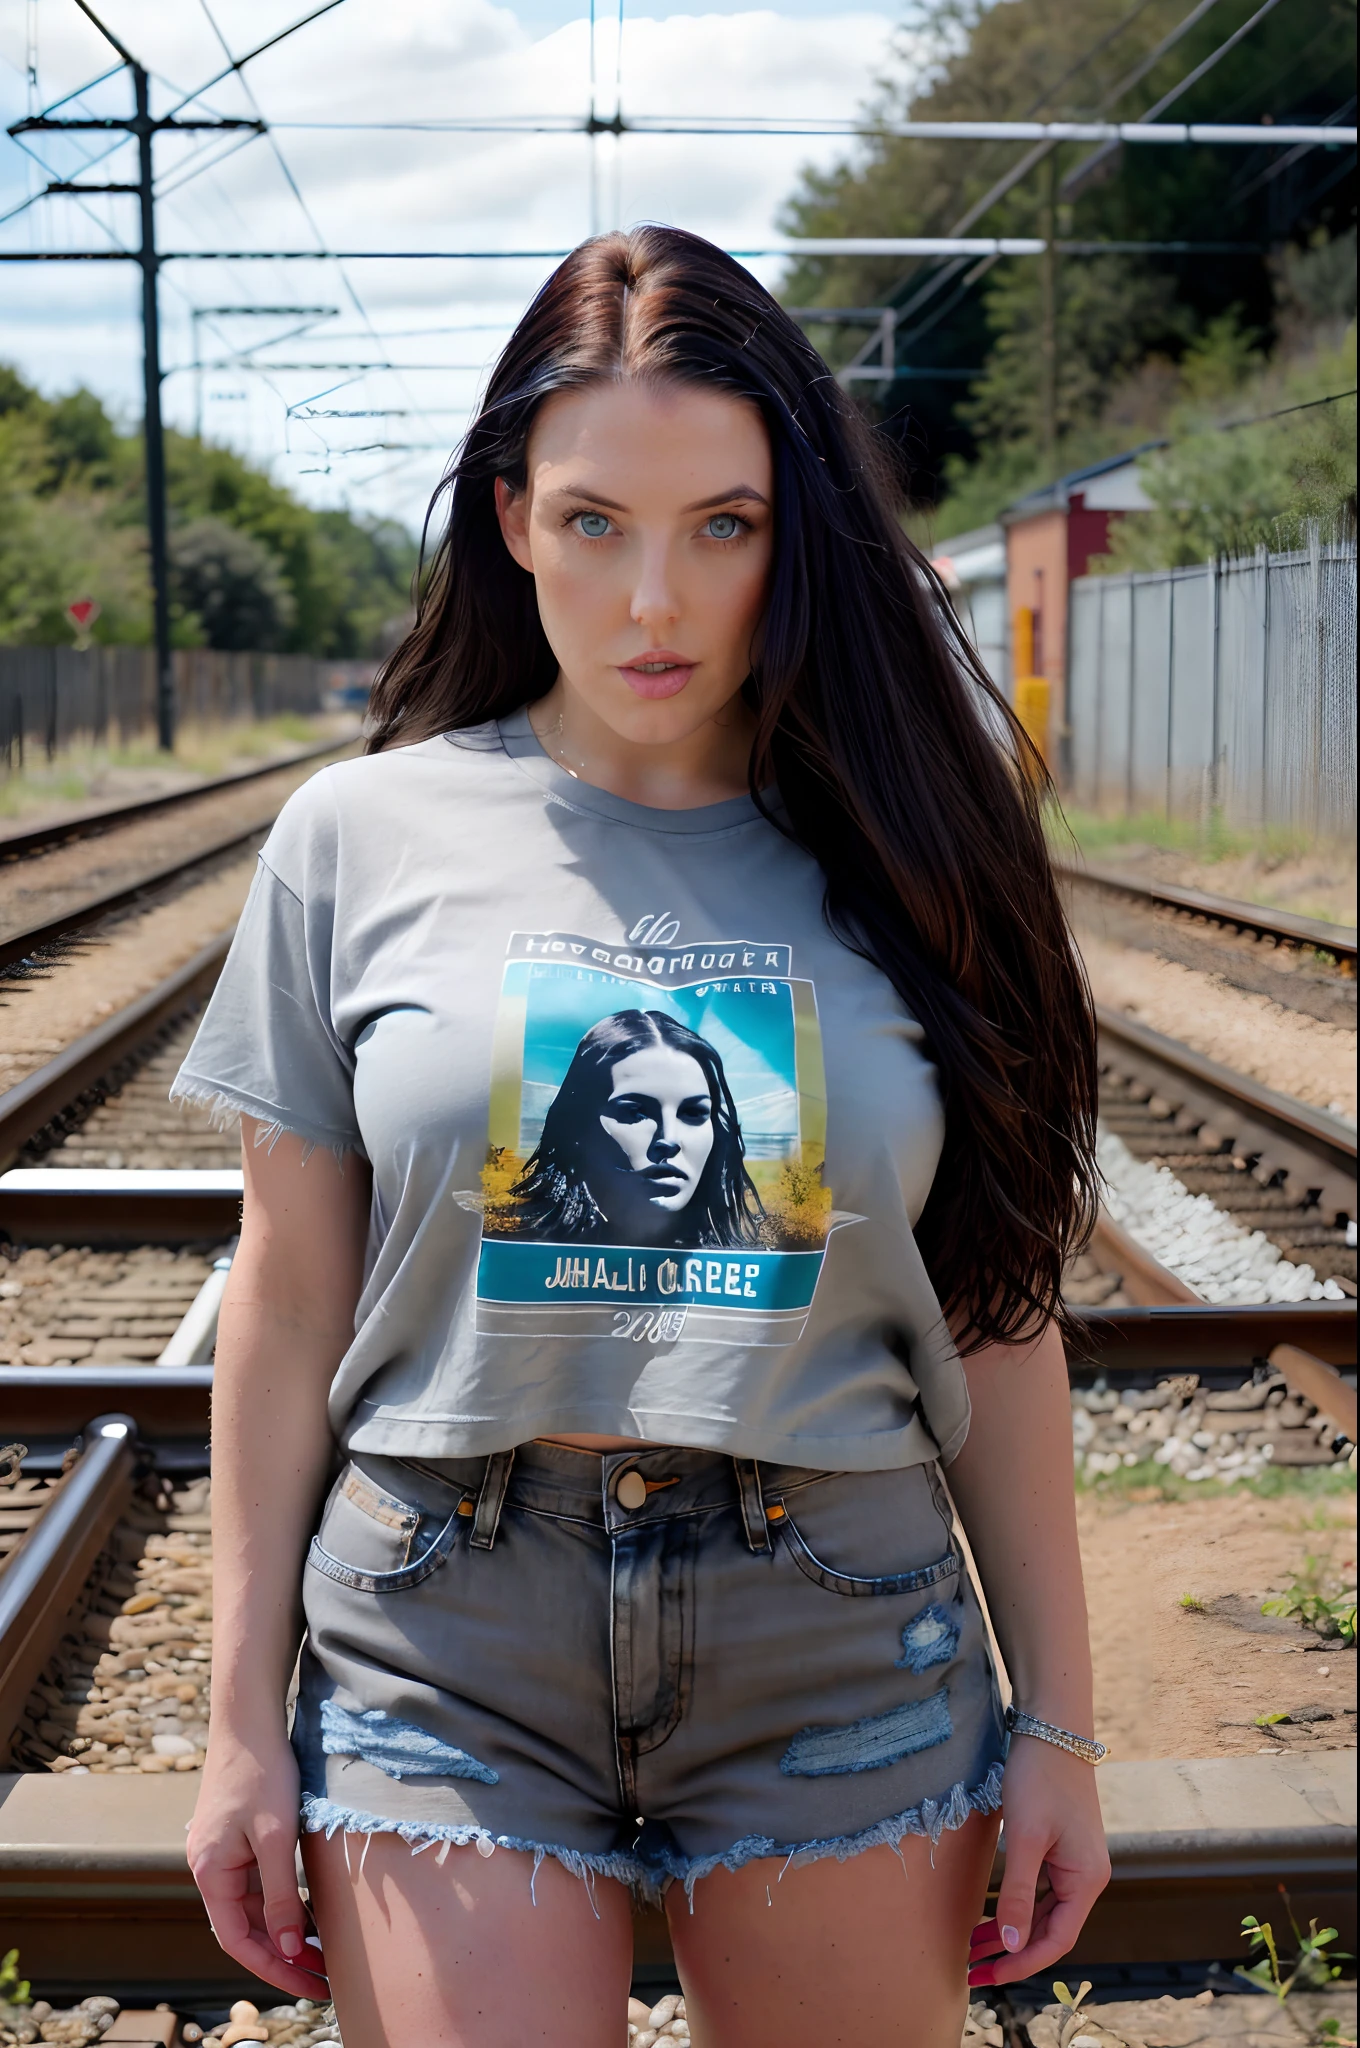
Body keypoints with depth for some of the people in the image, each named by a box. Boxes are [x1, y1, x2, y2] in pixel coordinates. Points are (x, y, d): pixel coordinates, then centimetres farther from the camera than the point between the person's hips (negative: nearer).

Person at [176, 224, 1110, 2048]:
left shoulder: (897, 856, 1)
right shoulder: (365, 838, 0)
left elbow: (995, 1311, 4)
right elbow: (289, 1302, 2)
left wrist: (1056, 1715, 5)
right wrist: (243, 1720, 3)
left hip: (845, 1654, 1)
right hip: (445, 1645, 0)